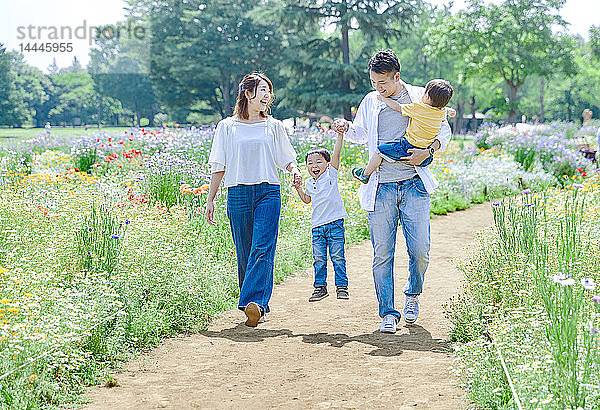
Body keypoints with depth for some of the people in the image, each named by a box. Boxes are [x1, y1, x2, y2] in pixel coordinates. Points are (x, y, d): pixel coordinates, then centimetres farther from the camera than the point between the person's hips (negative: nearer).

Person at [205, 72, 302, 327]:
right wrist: (210, 200, 7)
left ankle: (253, 302, -26)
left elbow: (286, 159, 17)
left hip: (268, 193, 0)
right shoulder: (227, 127, 9)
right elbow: (218, 167, 11)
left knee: (262, 249, -17)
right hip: (238, 194, 0)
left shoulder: (273, 126, 12)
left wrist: (294, 169, -7)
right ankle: (257, 307, 14)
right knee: (244, 254, 2)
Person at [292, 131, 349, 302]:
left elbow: (336, 154, -11)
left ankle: (342, 286, 8)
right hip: (317, 225, 4)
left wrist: (340, 135, -20)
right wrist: (299, 189, 10)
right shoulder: (309, 183, 12)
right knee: (319, 258, 6)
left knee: (337, 257, 0)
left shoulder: (331, 174, 0)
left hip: (335, 222, -4)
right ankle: (320, 287, 15)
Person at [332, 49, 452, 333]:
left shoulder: (420, 97, 4)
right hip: (381, 188, 2)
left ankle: (413, 294, 25)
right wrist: (346, 129, 4)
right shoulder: (370, 101, 11)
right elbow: (361, 134, 27)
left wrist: (428, 150, -9)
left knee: (420, 250, -4)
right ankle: (388, 313, 7)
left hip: (414, 185, -2)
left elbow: (443, 131, 10)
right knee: (382, 253, -2)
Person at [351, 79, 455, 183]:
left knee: (380, 150, 5)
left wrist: (383, 99, 11)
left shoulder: (417, 108, -16)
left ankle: (365, 175, 14)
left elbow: (398, 107, -4)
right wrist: (449, 110, 51)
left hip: (409, 149, -6)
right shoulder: (442, 111, 2)